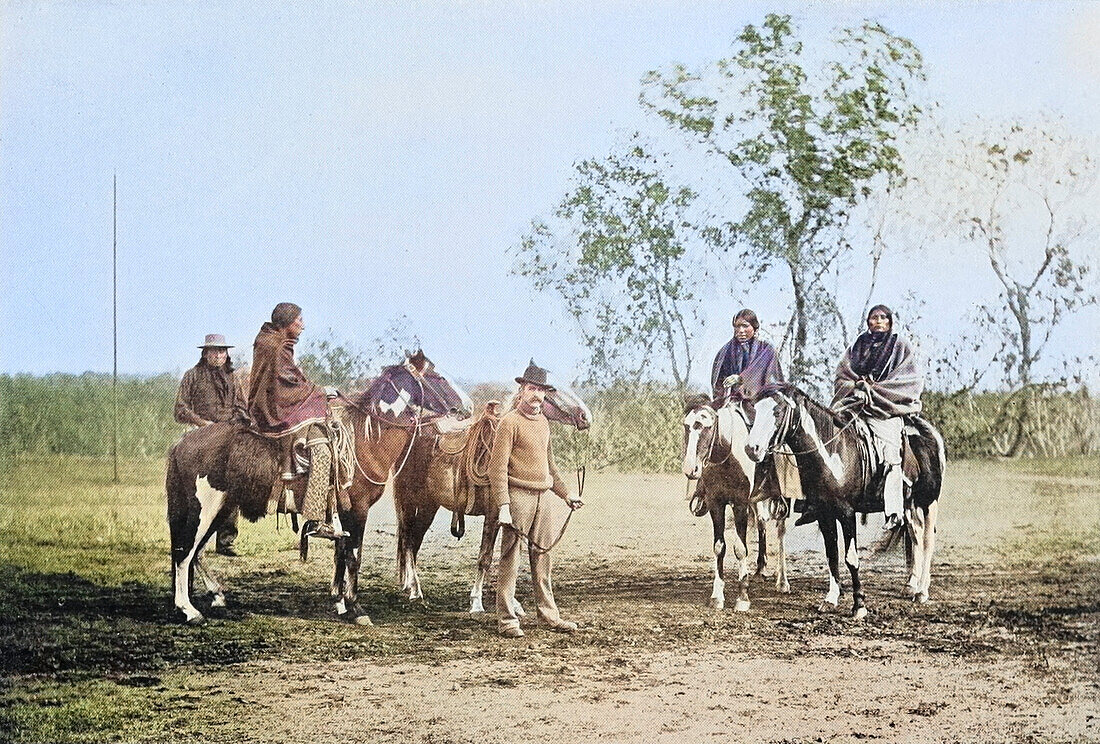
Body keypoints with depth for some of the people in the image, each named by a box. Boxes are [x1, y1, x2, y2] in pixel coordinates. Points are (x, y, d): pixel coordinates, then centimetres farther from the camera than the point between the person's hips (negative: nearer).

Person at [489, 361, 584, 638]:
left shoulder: (543, 422, 15)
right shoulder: (510, 421, -8)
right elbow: (497, 467, -13)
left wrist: (565, 494, 25)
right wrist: (503, 506, -20)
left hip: (542, 498, 7)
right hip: (518, 496, -7)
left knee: (542, 557, 12)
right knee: (510, 560, -4)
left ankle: (550, 615, 18)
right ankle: (507, 620, -1)